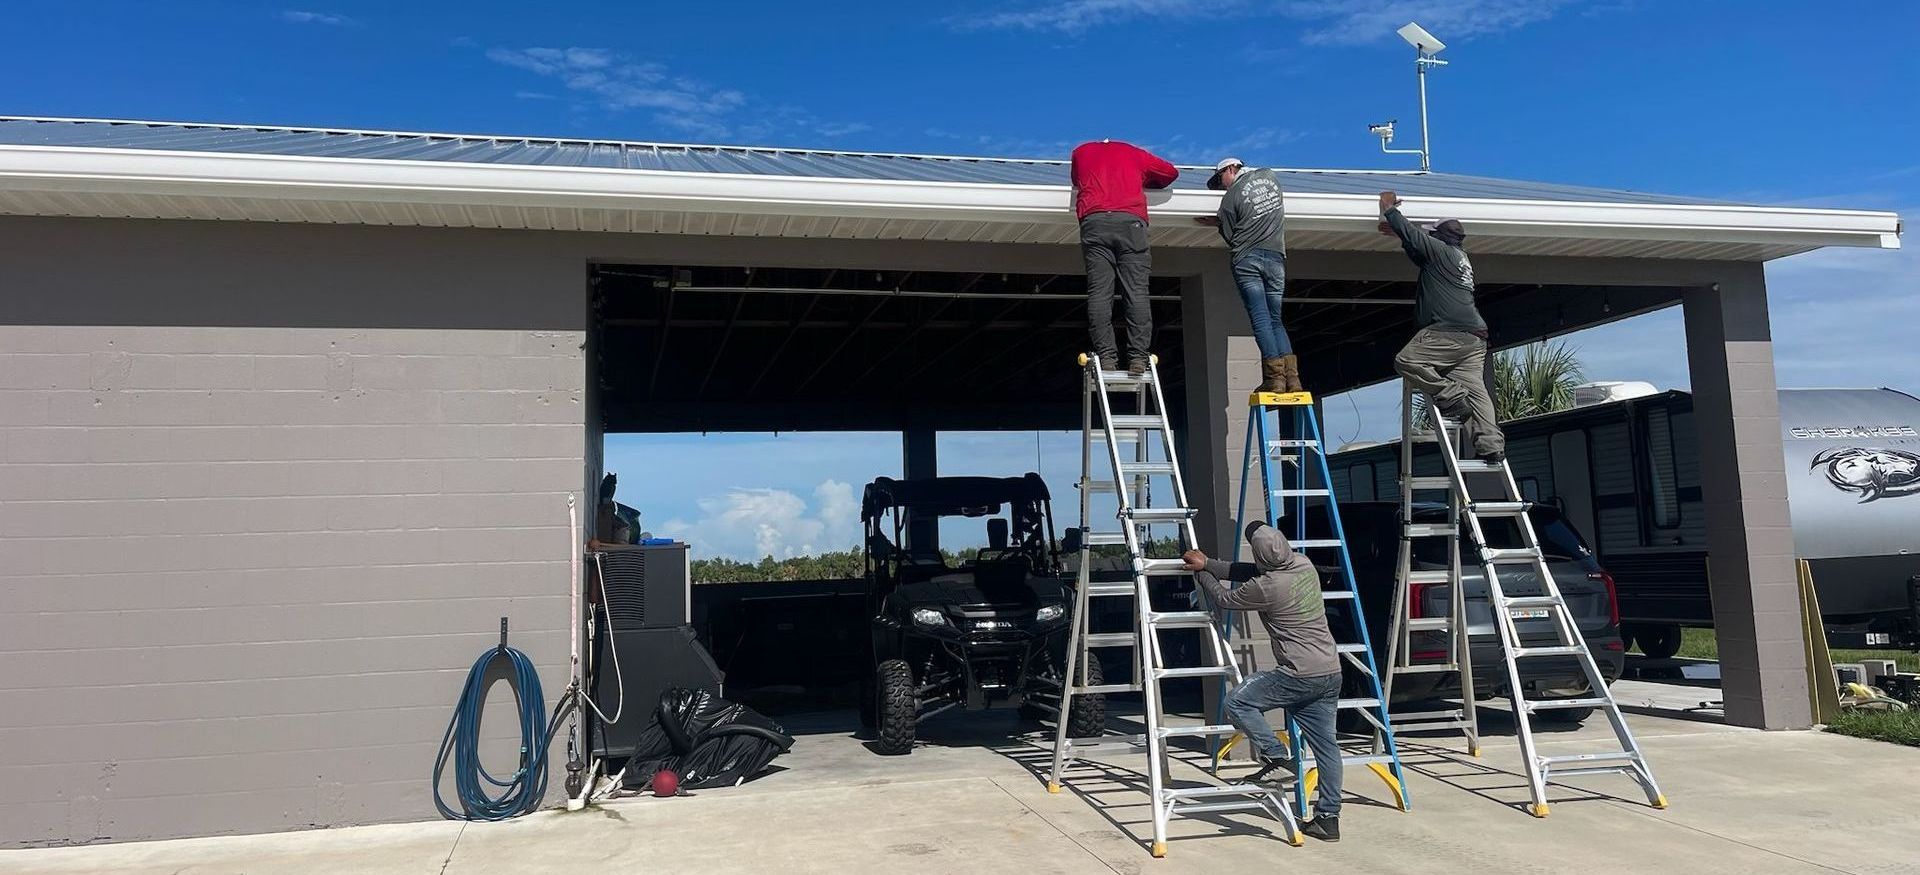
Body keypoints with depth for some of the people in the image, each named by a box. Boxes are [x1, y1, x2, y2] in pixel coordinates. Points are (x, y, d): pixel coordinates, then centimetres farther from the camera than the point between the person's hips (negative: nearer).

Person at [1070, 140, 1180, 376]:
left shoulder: (1081, 152, 28)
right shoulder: (1133, 152, 26)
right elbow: (1170, 172, 34)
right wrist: (1145, 184, 49)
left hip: (1094, 222, 0)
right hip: (1131, 222, 0)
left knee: (1099, 293, -5)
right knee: (1137, 292, -7)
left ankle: (1106, 356, -15)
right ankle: (1138, 358, -17)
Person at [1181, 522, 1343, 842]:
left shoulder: (1266, 587, -17)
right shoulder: (1304, 564, 5)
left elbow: (1225, 599, 2)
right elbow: (1251, 572, 17)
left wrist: (1202, 573, 19)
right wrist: (1208, 564, 18)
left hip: (1299, 675, -8)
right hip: (1331, 673, 8)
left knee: (1237, 702, 2)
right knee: (1325, 745, 10)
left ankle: (1275, 755, -7)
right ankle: (1328, 818, 13)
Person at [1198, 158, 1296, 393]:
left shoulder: (1230, 197, -2)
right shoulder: (1269, 175, 13)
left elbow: (1229, 235, 3)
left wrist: (1218, 223, 22)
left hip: (1247, 259, -4)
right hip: (1276, 256, 4)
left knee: (1260, 319, -6)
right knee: (1275, 319, 8)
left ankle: (1275, 376, -13)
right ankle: (1291, 376, -6)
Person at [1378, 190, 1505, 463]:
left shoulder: (1441, 251, 2)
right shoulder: (1461, 257, 29)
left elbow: (1411, 233, 6)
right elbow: (1418, 246, 42)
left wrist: (1389, 208, 21)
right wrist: (1395, 232, 46)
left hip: (1449, 332, -9)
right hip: (1475, 337, 9)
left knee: (1406, 361, -12)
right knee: (1475, 390, -1)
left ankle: (1451, 398, -18)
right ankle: (1491, 447, -12)